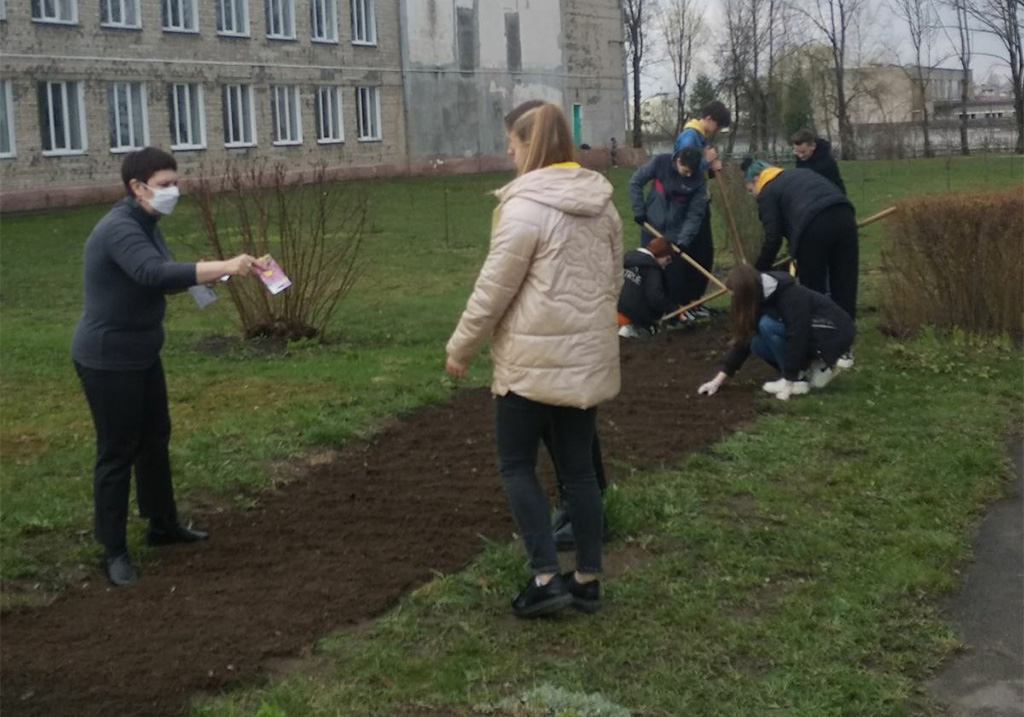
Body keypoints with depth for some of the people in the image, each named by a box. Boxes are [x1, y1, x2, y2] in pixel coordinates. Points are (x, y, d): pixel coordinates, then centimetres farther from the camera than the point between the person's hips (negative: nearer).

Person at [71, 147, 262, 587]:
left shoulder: (146, 225, 7)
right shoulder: (119, 229, -24)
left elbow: (162, 275, 10)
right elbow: (156, 275, -39)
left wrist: (221, 270, -6)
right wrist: (223, 267, -43)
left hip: (142, 354, 10)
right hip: (108, 360, -10)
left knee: (155, 438, 19)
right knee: (117, 451, -2)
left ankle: (163, 525, 35)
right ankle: (113, 551, 10)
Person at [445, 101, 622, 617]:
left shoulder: (525, 206, -17)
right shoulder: (601, 202, 7)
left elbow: (494, 289, -14)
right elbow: (613, 278, 15)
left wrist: (460, 347, -2)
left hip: (535, 358, -7)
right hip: (589, 355, 7)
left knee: (516, 464, 7)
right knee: (579, 466, 13)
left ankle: (546, 578, 1)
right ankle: (588, 578, 19)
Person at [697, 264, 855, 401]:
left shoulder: (791, 297, -27)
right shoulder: (762, 299, -2)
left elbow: (798, 337, -29)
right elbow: (743, 340, 0)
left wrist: (789, 383, -26)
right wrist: (718, 381, -3)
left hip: (834, 335, -9)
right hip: (808, 335, 9)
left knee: (768, 325, -24)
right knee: (759, 344, -9)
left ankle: (799, 380, -13)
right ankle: (813, 367, 3)